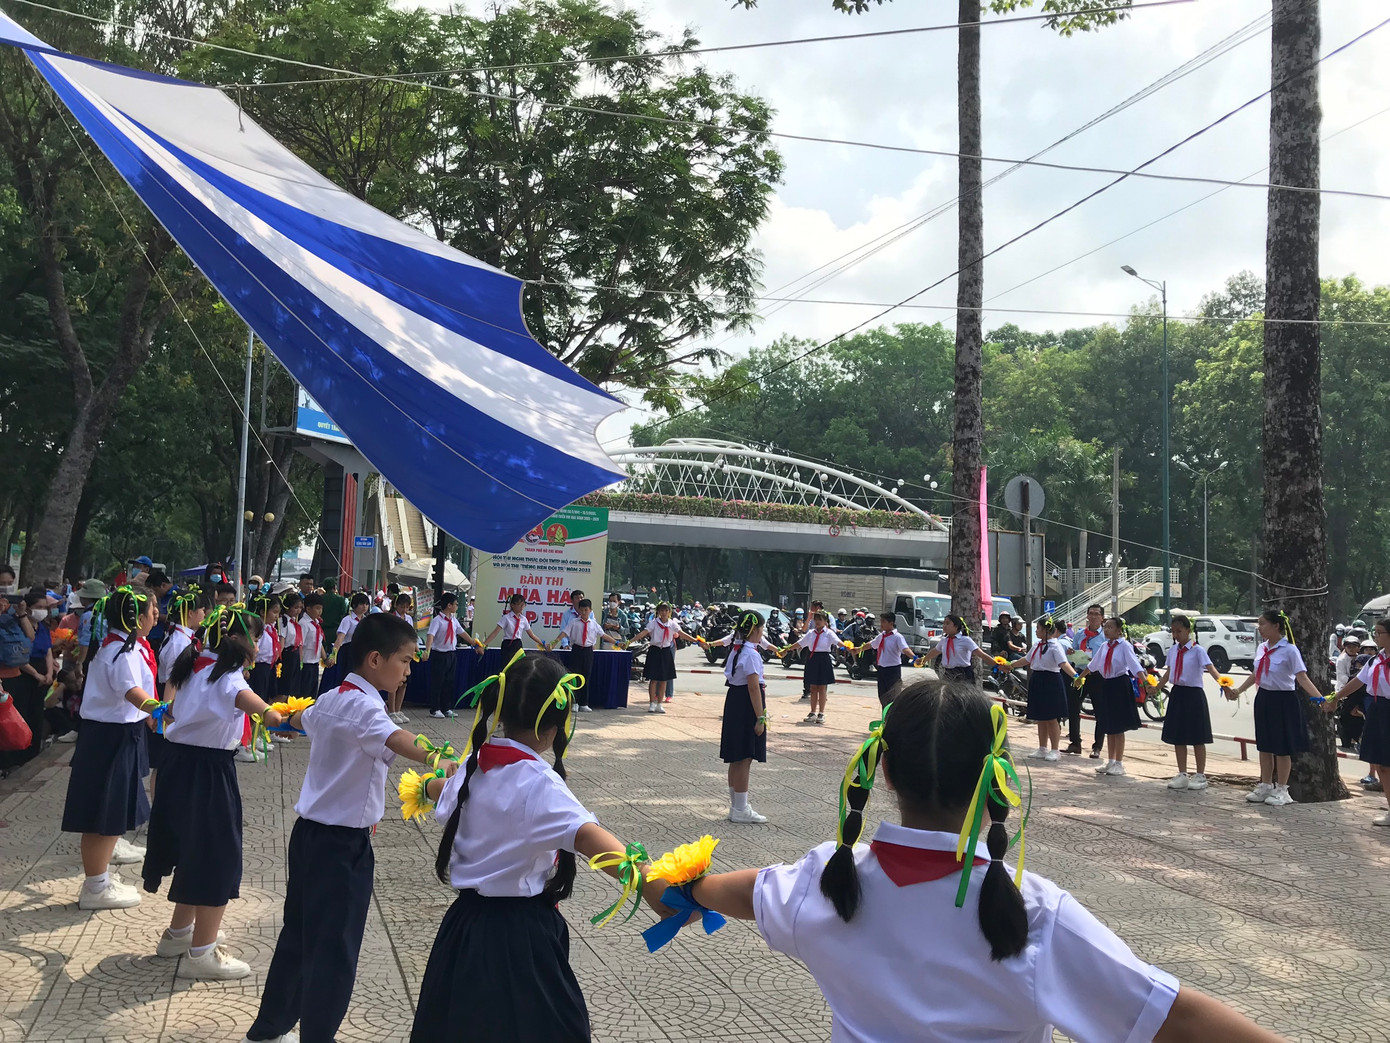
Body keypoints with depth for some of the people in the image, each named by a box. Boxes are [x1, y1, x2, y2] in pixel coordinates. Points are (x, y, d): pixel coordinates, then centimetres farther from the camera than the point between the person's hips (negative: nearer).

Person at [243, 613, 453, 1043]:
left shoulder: (330, 699, 8)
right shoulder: (362, 705, -21)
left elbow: (300, 720, 33)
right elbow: (396, 740, -44)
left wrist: (286, 718, 57)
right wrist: (440, 762, -61)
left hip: (310, 831, 10)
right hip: (342, 843, -10)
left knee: (298, 935, 21)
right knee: (334, 950, -3)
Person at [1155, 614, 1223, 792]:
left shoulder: (1197, 650, -11)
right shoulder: (1172, 651, 7)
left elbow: (1210, 668, -24)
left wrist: (1221, 681, -41)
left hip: (1193, 694, -6)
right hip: (1177, 694, 6)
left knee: (1197, 738, 3)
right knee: (1177, 737, 10)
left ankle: (1200, 776, 14)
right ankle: (1182, 775, 21)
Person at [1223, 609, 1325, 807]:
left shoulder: (1289, 650, -16)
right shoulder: (1261, 649, 5)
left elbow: (1302, 678, -20)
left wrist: (1320, 699, -32)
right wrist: (1238, 691, 17)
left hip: (1283, 701, -7)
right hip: (1264, 699, 7)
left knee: (1282, 747, 4)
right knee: (1264, 745, 13)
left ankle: (1281, 790, 16)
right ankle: (1265, 786, 26)